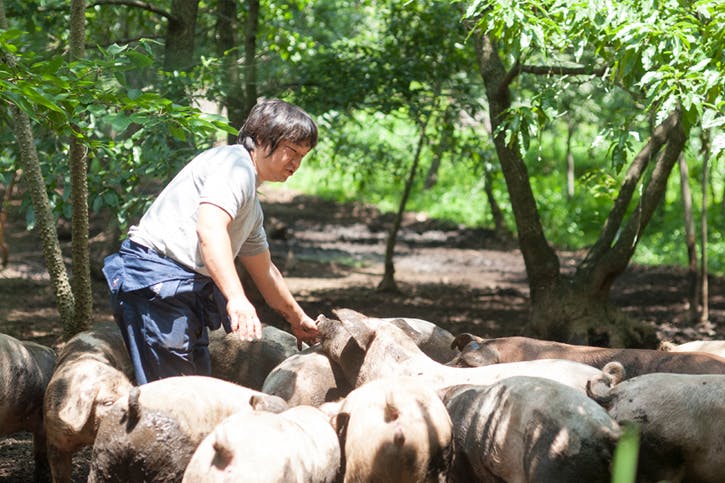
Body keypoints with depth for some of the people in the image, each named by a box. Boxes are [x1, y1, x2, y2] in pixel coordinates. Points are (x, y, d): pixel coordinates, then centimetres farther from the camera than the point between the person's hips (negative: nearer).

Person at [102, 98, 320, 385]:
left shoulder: (252, 206, 26)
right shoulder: (234, 163, -6)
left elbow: (263, 271, 40)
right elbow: (210, 229, -24)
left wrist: (298, 319, 49)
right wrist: (237, 299, -35)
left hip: (186, 291, 11)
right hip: (155, 280, -11)